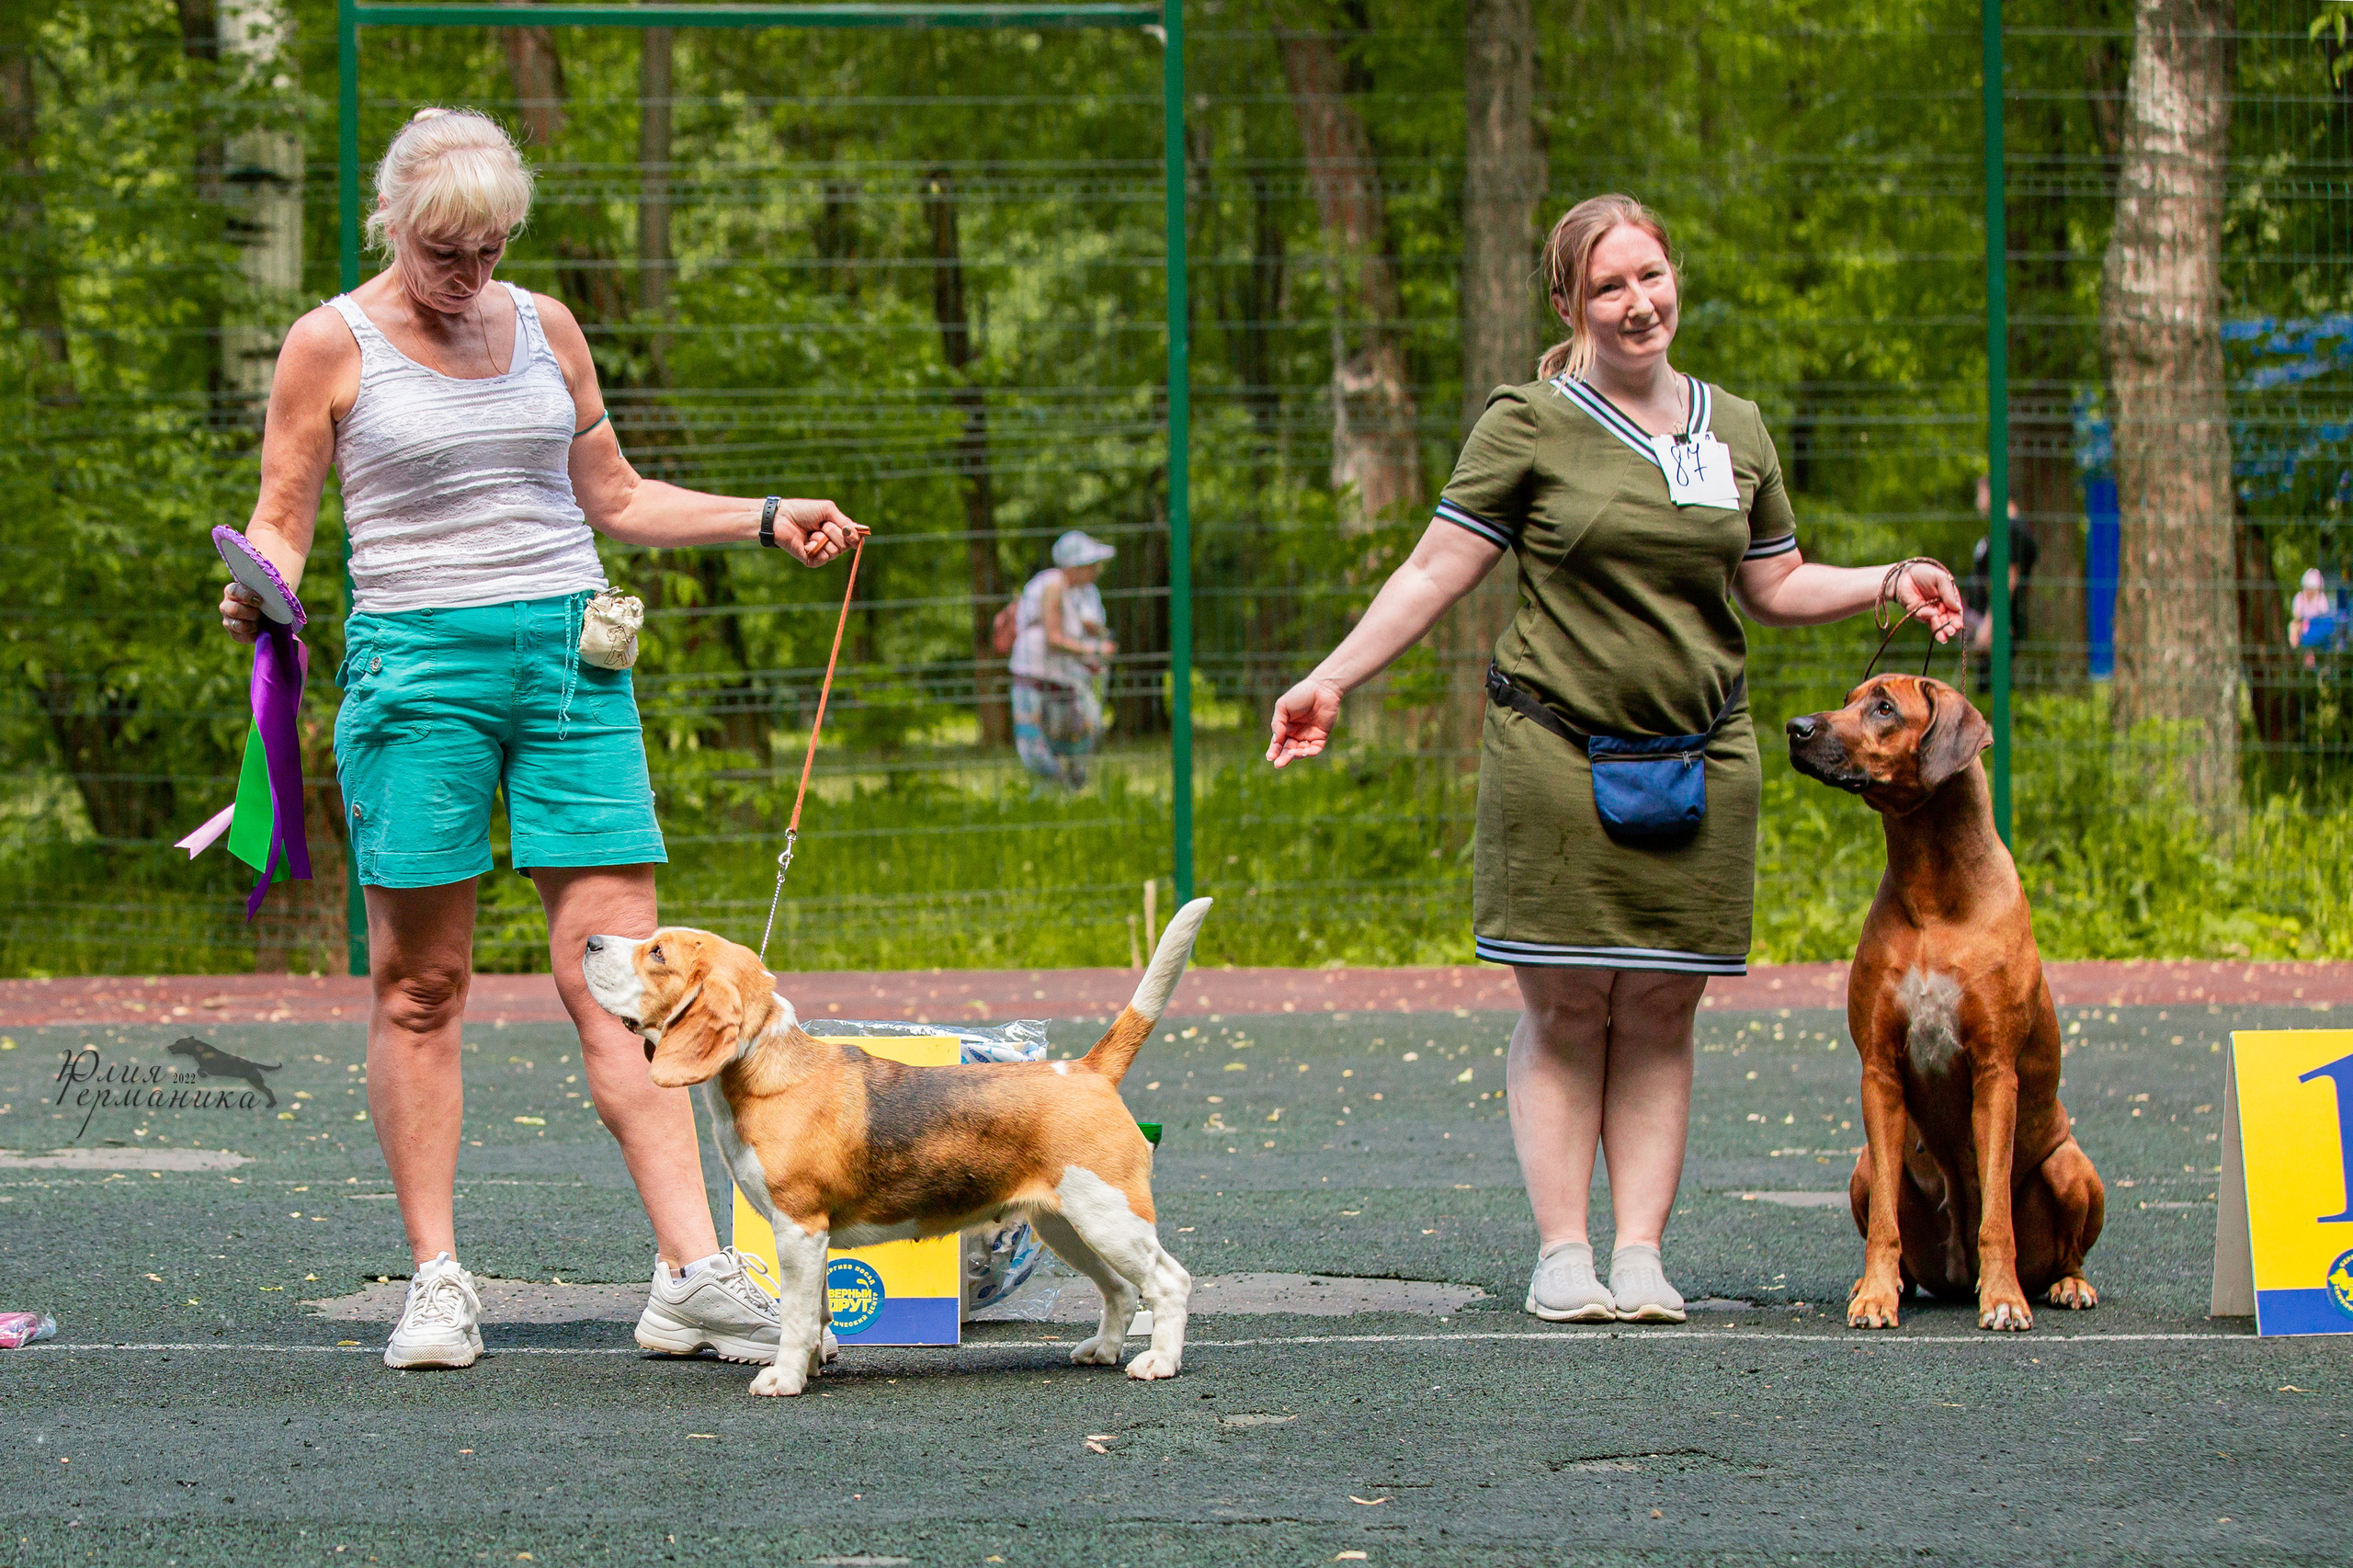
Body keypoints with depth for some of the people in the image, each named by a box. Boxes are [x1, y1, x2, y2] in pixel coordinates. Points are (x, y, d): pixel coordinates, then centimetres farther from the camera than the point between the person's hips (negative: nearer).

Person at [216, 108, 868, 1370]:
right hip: (417, 664, -3)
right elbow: (281, 518, 4)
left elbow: (612, 497, 22)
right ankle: (437, 1280, 8)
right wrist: (261, 593, -17)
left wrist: (765, 520, 14)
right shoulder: (334, 345, 2)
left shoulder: (544, 328, 13)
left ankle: (692, 1276, -9)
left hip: (569, 654, 3)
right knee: (419, 983, 0)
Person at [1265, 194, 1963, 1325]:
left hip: (1699, 760, 3)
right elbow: (1435, 572, -1)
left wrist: (1891, 583, 8)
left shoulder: (1736, 432, 13)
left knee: (1659, 1014, 2)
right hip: (1555, 752, -3)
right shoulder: (1529, 426, 0)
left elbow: (1774, 588, 21)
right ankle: (1562, 1252, 3)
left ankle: (1641, 1253, 5)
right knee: (1564, 1010, -2)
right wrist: (1332, 680, -7)